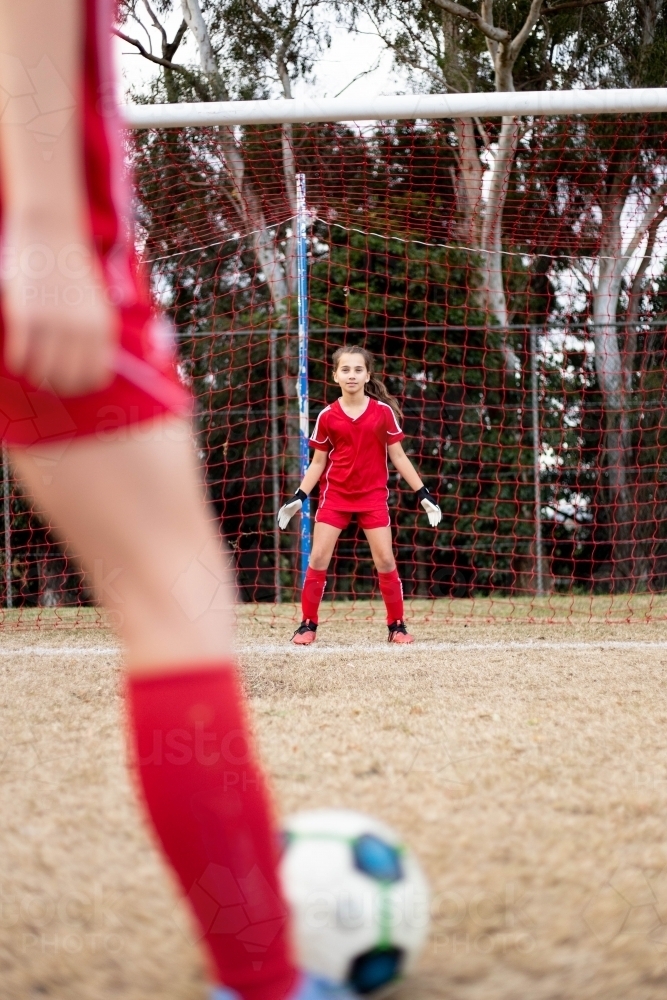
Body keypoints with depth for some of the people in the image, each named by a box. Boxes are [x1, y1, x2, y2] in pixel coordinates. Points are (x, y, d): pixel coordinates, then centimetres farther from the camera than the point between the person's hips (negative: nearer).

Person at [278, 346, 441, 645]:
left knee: (385, 560, -3)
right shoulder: (327, 416, -1)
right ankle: (308, 625, 6)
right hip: (334, 495, 1)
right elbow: (318, 463, 6)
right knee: (318, 559, -5)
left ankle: (396, 626, 10)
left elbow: (398, 456, 3)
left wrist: (423, 493, -1)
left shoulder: (383, 412, -3)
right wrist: (299, 497, -2)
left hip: (373, 496, -1)